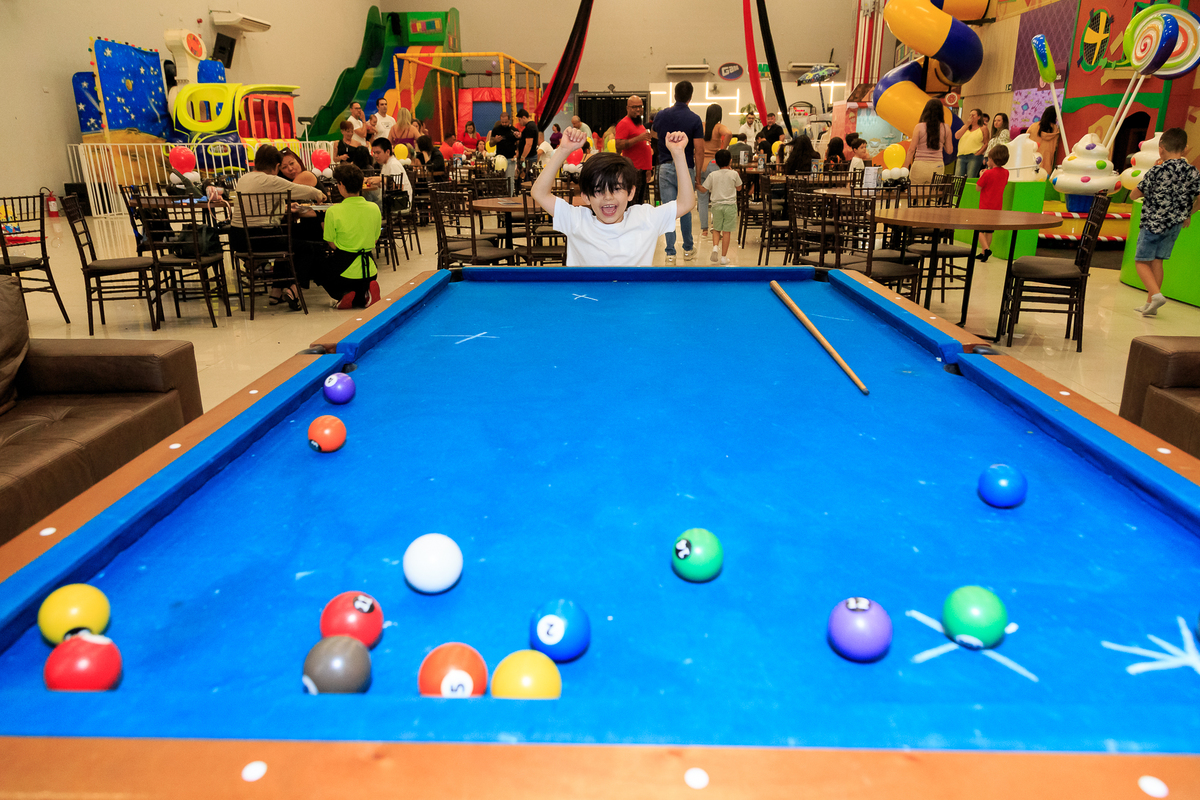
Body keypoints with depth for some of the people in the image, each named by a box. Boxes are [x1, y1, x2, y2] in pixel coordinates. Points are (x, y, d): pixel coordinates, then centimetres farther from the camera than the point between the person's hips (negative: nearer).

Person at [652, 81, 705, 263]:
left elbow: (655, 135, 20)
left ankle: (670, 253, 1)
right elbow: (699, 151, -11)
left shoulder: (661, 115, 1)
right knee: (685, 210, 14)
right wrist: (698, 176, -4)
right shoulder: (694, 119, -8)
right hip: (685, 168, -1)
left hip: (665, 167, 1)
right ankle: (688, 249, 26)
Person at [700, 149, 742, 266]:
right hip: (730, 205, -1)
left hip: (716, 205, 1)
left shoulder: (712, 175, -5)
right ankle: (724, 257, 4)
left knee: (716, 229, 16)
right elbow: (739, 187, 11)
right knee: (726, 231, 2)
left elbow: (704, 190, 0)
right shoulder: (734, 174, -4)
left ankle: (714, 247, -10)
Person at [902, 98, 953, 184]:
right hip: (938, 166, 3)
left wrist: (905, 168, 2)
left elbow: (911, 150, -4)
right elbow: (949, 150, 8)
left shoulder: (919, 127, -4)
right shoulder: (946, 128, 3)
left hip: (920, 167, -2)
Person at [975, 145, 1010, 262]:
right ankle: (984, 253, 18)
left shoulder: (988, 173, -17)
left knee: (979, 229, -1)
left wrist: (981, 176, 4)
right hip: (997, 207, 6)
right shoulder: (1005, 172, 3)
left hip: (986, 207, -6)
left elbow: (978, 188, -12)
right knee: (989, 230, 14)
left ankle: (986, 249, -20)